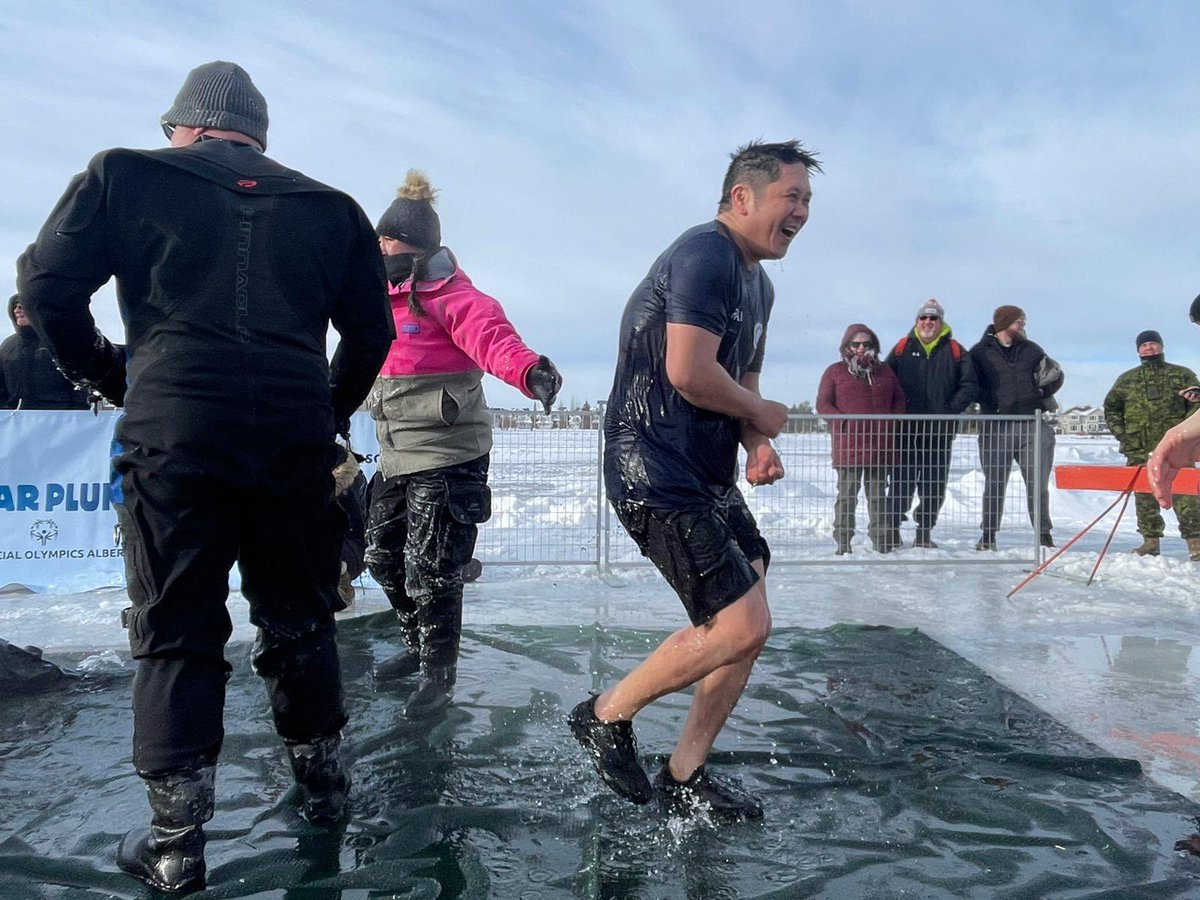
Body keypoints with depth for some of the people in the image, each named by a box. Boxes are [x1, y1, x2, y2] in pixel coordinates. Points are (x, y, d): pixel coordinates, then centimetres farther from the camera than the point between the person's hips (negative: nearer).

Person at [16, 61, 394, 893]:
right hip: (297, 442, 2)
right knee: (299, 622, 16)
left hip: (172, 433, -2)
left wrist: (107, 375, 16)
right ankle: (324, 789, 31)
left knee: (176, 636, 8)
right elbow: (372, 328, 12)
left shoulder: (125, 176, 8)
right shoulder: (328, 207, 14)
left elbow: (47, 283, 3)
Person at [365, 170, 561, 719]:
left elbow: (490, 333, -36)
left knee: (431, 573, -2)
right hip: (396, 457, 9)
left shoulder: (450, 296, -15)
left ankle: (439, 674, 19)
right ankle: (419, 646, 41)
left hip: (447, 458, -9)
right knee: (383, 558, 19)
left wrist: (527, 369, -56)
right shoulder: (383, 300, 11)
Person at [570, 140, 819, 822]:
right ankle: (607, 715, 9)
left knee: (748, 626, 9)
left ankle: (685, 776, 24)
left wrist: (758, 445, 2)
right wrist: (762, 414, -8)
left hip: (710, 478, 11)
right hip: (658, 477, -11)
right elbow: (689, 371, -26)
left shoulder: (759, 284, 18)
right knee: (742, 625, -12)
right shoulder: (707, 254, -14)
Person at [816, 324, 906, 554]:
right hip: (848, 445, -3)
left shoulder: (885, 371, 16)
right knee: (847, 495, -1)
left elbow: (899, 399, 17)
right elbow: (823, 403, 0)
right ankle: (843, 544, 4)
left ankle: (882, 542, 14)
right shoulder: (835, 372, 5)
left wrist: (891, 423, -2)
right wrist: (844, 424, -13)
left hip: (880, 446, 3)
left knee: (878, 494, 9)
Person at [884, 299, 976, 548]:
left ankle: (924, 532, 16)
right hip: (906, 427, -1)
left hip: (940, 430, 1)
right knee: (902, 481, -2)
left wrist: (949, 409, -7)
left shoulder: (955, 350, 8)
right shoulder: (903, 348, 7)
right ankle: (892, 529, 8)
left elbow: (969, 386, 5)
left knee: (935, 483, 5)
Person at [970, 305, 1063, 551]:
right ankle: (988, 535, 11)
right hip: (996, 427, -3)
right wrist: (992, 401, -11)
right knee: (994, 484, 2)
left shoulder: (1031, 350, 13)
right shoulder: (980, 353, 2)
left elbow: (1056, 374, 20)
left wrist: (1042, 392, 4)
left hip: (1033, 426, 3)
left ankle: (1044, 534, 16)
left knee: (1037, 484, 5)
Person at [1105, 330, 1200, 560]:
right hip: (1139, 450, 3)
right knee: (1144, 496, 4)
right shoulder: (1126, 379, 15)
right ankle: (1150, 540, 11)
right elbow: (1110, 408, 21)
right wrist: (1121, 433, 7)